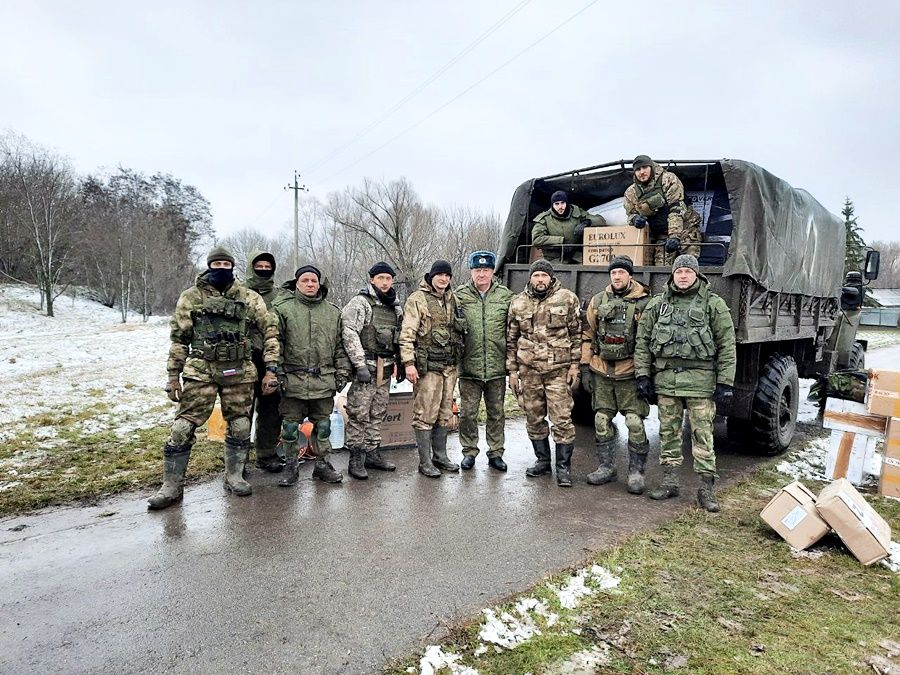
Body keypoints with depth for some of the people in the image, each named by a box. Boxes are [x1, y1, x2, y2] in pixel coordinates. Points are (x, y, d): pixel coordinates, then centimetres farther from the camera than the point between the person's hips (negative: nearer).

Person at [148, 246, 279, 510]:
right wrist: (173, 375, 4)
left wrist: (270, 369, -3)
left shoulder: (248, 298, 4)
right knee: (183, 426, -4)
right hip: (201, 371, -1)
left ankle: (234, 476, 25)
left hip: (239, 373, 1)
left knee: (240, 426, 7)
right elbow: (179, 339, 7)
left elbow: (270, 330, 4)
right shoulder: (191, 297, 4)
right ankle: (171, 486, 8)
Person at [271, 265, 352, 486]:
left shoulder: (333, 312, 12)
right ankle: (291, 466, 20)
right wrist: (276, 373, -8)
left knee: (323, 425, 11)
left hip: (324, 381, 3)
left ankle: (322, 464, 25)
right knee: (290, 425, 5)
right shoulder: (283, 308, 0)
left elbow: (340, 345, 15)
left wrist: (342, 372, 10)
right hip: (293, 379, -3)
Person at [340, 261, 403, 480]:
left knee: (378, 413, 12)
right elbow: (350, 335, -14)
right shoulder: (359, 303, -6)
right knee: (359, 414, -4)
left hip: (385, 368, 7)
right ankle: (356, 459, 3)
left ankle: (372, 453, 22)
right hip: (365, 366, -6)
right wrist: (360, 364, -20)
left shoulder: (396, 306, 16)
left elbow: (401, 337, 23)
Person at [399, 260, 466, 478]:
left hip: (449, 366, 7)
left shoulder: (451, 299, 14)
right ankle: (425, 462, 7)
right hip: (428, 366, -7)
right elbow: (407, 334, -11)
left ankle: (440, 456, 25)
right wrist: (409, 362, -18)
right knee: (425, 415, -2)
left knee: (444, 414, 14)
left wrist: (457, 359, 18)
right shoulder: (417, 299, -6)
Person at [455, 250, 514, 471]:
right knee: (468, 413, 6)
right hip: (469, 367, -1)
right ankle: (469, 452, 23)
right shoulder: (460, 296, 0)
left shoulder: (505, 296, 3)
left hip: (497, 367, 1)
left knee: (496, 413, 12)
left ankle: (495, 452, 25)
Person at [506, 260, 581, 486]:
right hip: (528, 371, 3)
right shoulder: (518, 303, 7)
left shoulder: (567, 299, 0)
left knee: (562, 420, -3)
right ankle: (542, 460, 28)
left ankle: (563, 467, 10)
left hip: (558, 370, -3)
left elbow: (577, 334, 3)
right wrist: (512, 370, 7)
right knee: (534, 420, 11)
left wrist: (574, 365, -3)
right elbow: (511, 340, 11)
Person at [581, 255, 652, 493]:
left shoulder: (644, 303, -2)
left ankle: (636, 471, 11)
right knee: (602, 421, 9)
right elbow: (587, 336, 11)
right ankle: (606, 467, 24)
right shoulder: (598, 301, 7)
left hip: (629, 373, -3)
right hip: (601, 372, 4)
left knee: (635, 423, -4)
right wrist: (585, 367, 7)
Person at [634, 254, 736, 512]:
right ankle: (669, 482, 21)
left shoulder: (713, 304, 2)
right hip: (665, 378, 3)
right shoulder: (657, 304, 9)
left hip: (700, 380, -3)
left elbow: (726, 346, 0)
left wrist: (725, 383, -5)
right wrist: (643, 375, 3)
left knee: (702, 434, 0)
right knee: (668, 433, 10)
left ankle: (706, 488, 10)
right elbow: (642, 341, 9)